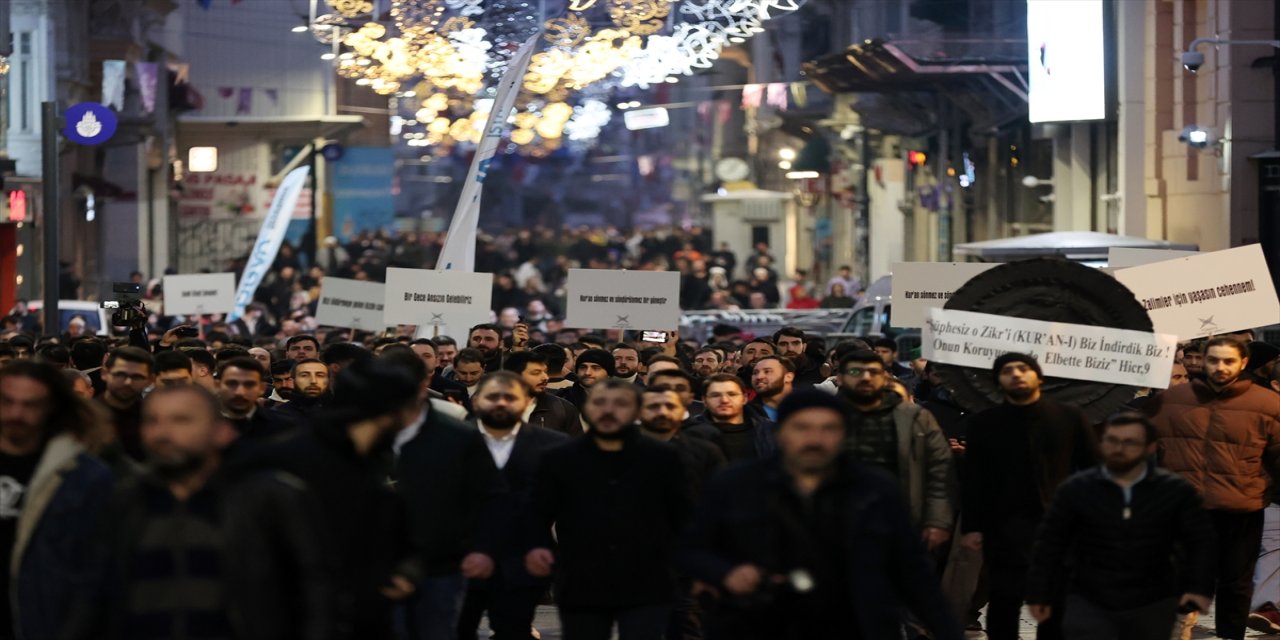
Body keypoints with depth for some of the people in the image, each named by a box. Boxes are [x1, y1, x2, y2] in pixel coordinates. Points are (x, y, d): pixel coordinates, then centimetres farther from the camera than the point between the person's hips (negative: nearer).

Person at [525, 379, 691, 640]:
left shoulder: (664, 458, 6)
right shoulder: (559, 460, 7)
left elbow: (683, 517, 8)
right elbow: (539, 515, 8)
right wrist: (536, 546, -12)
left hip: (646, 589, -1)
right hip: (581, 588, 1)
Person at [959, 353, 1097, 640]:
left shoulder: (1070, 417, 5)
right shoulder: (984, 423, 6)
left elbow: (1091, 471, 5)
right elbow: (973, 480, 3)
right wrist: (971, 526, -4)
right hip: (1004, 528, 0)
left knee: (1056, 605, 5)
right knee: (1003, 603, 2)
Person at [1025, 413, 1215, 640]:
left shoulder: (1176, 491, -3)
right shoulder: (1076, 489, -4)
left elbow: (1200, 540, 2)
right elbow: (1050, 543, 2)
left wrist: (1199, 587, -10)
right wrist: (1039, 593, 0)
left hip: (1152, 607, 1)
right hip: (1089, 604, -1)